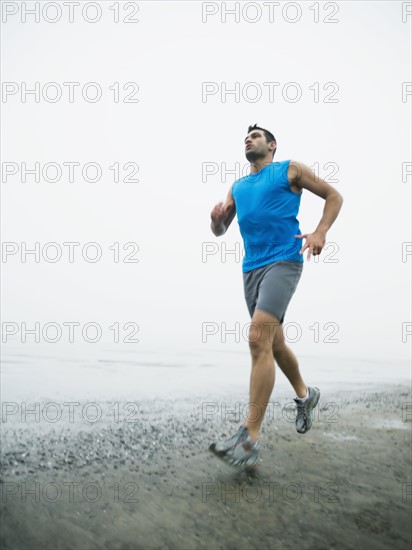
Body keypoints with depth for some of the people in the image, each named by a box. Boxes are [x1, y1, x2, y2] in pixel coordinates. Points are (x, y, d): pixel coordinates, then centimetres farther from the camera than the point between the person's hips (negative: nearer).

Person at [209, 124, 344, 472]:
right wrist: (216, 218, -4)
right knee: (274, 344, 13)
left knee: (259, 340, -22)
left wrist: (321, 233, -7)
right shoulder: (237, 187, 21)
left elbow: (334, 196, 10)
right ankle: (305, 395, 40)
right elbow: (220, 231, 21)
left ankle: (250, 440, -22)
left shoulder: (290, 170, 7)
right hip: (252, 268, 7)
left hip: (283, 262, -7)